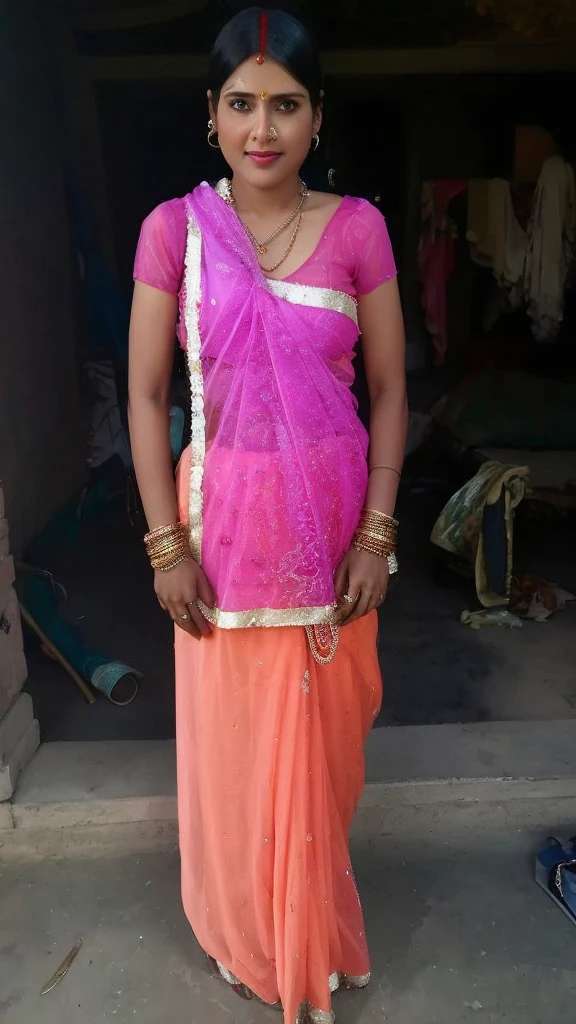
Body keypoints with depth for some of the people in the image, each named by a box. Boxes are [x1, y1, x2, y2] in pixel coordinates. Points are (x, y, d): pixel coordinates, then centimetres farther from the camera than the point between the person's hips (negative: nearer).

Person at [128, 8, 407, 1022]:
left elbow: (389, 390, 0)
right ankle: (246, 932, 43)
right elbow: (145, 395, -3)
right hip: (223, 518, 0)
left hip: (331, 517, 1)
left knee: (319, 737, 15)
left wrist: (376, 531, -6)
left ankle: (312, 938, 45)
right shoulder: (174, 229, -3)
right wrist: (168, 545, -7)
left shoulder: (357, 228, -2)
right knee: (230, 740, 13)